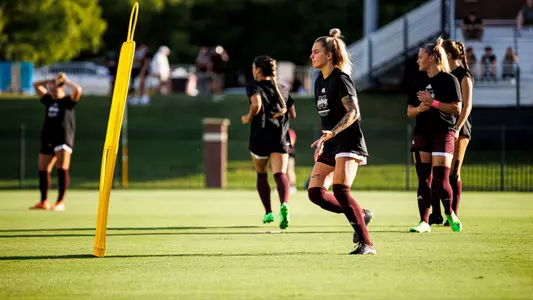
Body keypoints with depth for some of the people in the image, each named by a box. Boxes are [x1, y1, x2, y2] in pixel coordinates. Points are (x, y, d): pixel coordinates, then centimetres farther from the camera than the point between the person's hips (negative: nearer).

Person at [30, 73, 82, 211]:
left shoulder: (68, 101, -2)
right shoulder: (49, 100, 15)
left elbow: (78, 90, -21)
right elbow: (36, 85, 22)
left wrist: (66, 81, -7)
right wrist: (51, 81, 12)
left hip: (63, 140, -7)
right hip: (47, 140, 7)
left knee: (62, 169, -11)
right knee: (43, 170, 6)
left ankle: (61, 202, -10)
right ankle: (44, 202, 15)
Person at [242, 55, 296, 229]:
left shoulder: (254, 87, -3)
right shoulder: (282, 90, 13)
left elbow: (256, 104, -24)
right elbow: (292, 114, 17)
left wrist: (249, 117, -7)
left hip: (260, 138, -2)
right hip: (280, 138, 2)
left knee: (262, 176, 18)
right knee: (280, 174, -11)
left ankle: (268, 212, 23)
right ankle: (284, 204, -39)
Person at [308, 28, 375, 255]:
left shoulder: (340, 79, -11)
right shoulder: (320, 81, 15)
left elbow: (353, 112, -21)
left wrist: (332, 133, -31)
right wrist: (323, 141, 22)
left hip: (348, 142, -9)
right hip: (330, 146, 9)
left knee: (340, 189, -21)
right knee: (315, 192, -2)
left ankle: (366, 244, -18)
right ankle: (359, 215, 15)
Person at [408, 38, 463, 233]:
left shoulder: (449, 80, -3)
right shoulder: (420, 82, 14)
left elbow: (456, 108, -11)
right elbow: (410, 111, 15)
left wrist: (433, 103, -18)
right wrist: (420, 108, -7)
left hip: (443, 133, -5)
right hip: (422, 133, 6)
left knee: (440, 179, -10)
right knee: (423, 179, 1)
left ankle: (449, 213, 14)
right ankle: (424, 222, 3)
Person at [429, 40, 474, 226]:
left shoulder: (464, 76, -6)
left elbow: (466, 106, -12)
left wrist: (457, 128, -20)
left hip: (458, 128, -7)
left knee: (453, 172, -4)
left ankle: (453, 216, 1)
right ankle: (436, 214, 6)